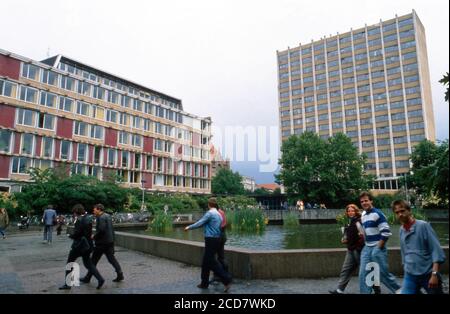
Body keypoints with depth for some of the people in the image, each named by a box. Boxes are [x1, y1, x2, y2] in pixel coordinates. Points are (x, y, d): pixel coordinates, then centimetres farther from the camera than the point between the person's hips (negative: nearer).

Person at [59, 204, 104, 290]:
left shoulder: (79, 220, -17)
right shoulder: (88, 218, 9)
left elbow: (76, 234, -19)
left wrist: (70, 235, 2)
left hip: (79, 245, -8)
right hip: (87, 244, 8)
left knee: (70, 263, 9)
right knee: (87, 263, 14)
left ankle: (67, 284, 17)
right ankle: (100, 279, 2)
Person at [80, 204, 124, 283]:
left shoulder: (101, 217, -15)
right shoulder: (108, 216, 13)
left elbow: (101, 230, -25)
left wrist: (94, 236, -12)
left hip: (102, 242, -8)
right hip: (110, 241, 9)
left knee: (94, 260, 5)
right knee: (111, 258, 11)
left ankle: (87, 278, 17)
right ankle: (120, 274, 6)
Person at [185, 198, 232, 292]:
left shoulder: (209, 213, -12)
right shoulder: (219, 214, 13)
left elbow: (200, 223, -10)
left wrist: (189, 227, 3)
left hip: (211, 240, -9)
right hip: (217, 239, 9)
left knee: (212, 262, -6)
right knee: (205, 262, 16)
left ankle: (226, 280, -9)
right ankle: (204, 283, 23)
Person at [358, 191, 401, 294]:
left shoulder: (377, 213, -13)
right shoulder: (363, 216, 11)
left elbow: (386, 232, -18)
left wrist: (379, 247, -14)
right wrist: (365, 241, 15)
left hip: (378, 248, -7)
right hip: (366, 248, 7)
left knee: (383, 273, 3)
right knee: (363, 273, 3)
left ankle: (398, 290, 26)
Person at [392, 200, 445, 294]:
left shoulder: (423, 225, -11)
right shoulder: (401, 230, 5)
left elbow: (436, 250, -13)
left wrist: (434, 274, -19)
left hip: (428, 274, -4)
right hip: (410, 275, 4)